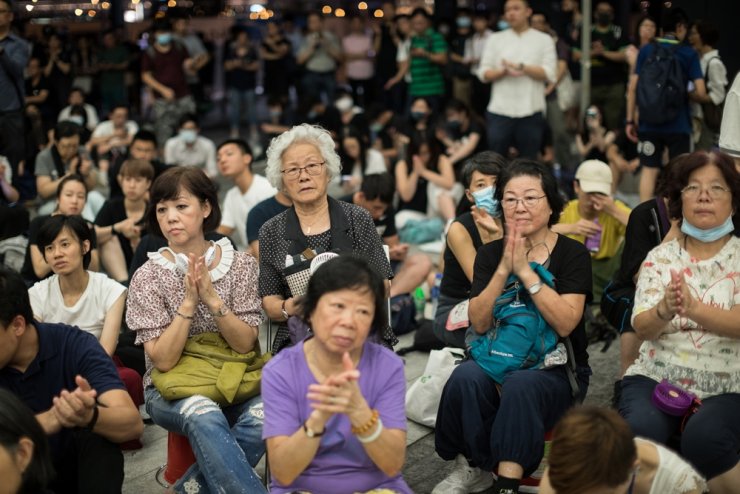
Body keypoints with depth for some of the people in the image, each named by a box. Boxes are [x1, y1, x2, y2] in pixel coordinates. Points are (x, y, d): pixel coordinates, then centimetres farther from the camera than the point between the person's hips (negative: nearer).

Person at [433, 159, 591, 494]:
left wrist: (525, 270, -21)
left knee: (521, 385, -36)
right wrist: (504, 268, -17)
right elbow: (479, 323, -7)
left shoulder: (573, 254, -3)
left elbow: (565, 323, -17)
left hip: (556, 369, -3)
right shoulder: (489, 254, 6)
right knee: (465, 377, -30)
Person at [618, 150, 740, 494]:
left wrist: (694, 309, -34)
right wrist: (664, 310, -28)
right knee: (642, 432, -30)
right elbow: (641, 327, -4)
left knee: (704, 438, -31)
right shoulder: (660, 256, 7)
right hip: (656, 377, 1)